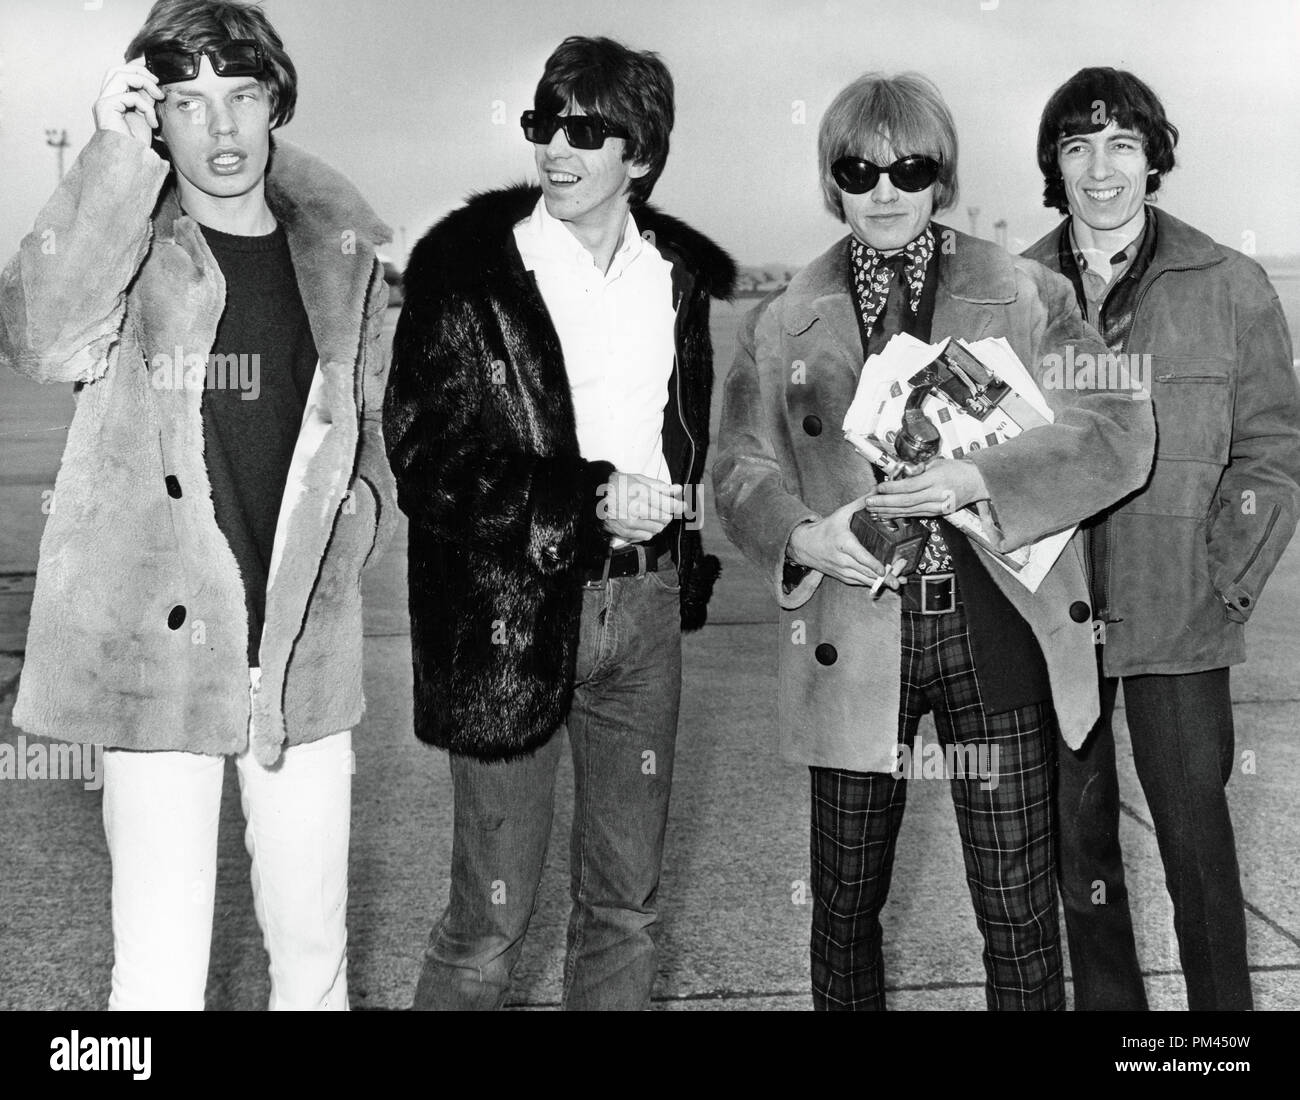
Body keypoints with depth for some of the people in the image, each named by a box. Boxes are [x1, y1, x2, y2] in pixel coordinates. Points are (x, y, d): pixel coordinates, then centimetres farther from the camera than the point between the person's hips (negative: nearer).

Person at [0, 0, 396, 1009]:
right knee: (159, 969, 3)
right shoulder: (130, 253, -4)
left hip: (308, 651, 4)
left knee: (312, 945, 16)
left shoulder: (340, 254, 6)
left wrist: (361, 509, 3)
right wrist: (117, 160, -26)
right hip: (158, 649, -3)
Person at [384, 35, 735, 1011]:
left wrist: (689, 562, 7)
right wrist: (586, 500, -19)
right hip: (510, 616, -4)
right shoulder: (466, 269, -8)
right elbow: (426, 462, -13)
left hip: (644, 606, 4)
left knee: (627, 903, 15)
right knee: (490, 921, 4)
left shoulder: (683, 274, 7)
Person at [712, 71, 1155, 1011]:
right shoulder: (785, 323, 9)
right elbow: (741, 467, 5)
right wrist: (803, 537, -18)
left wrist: (978, 479, -19)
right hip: (853, 646, 1)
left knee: (1020, 910, 6)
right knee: (846, 902, 12)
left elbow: (1120, 430, -5)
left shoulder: (1026, 296, 5)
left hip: (993, 639, -1)